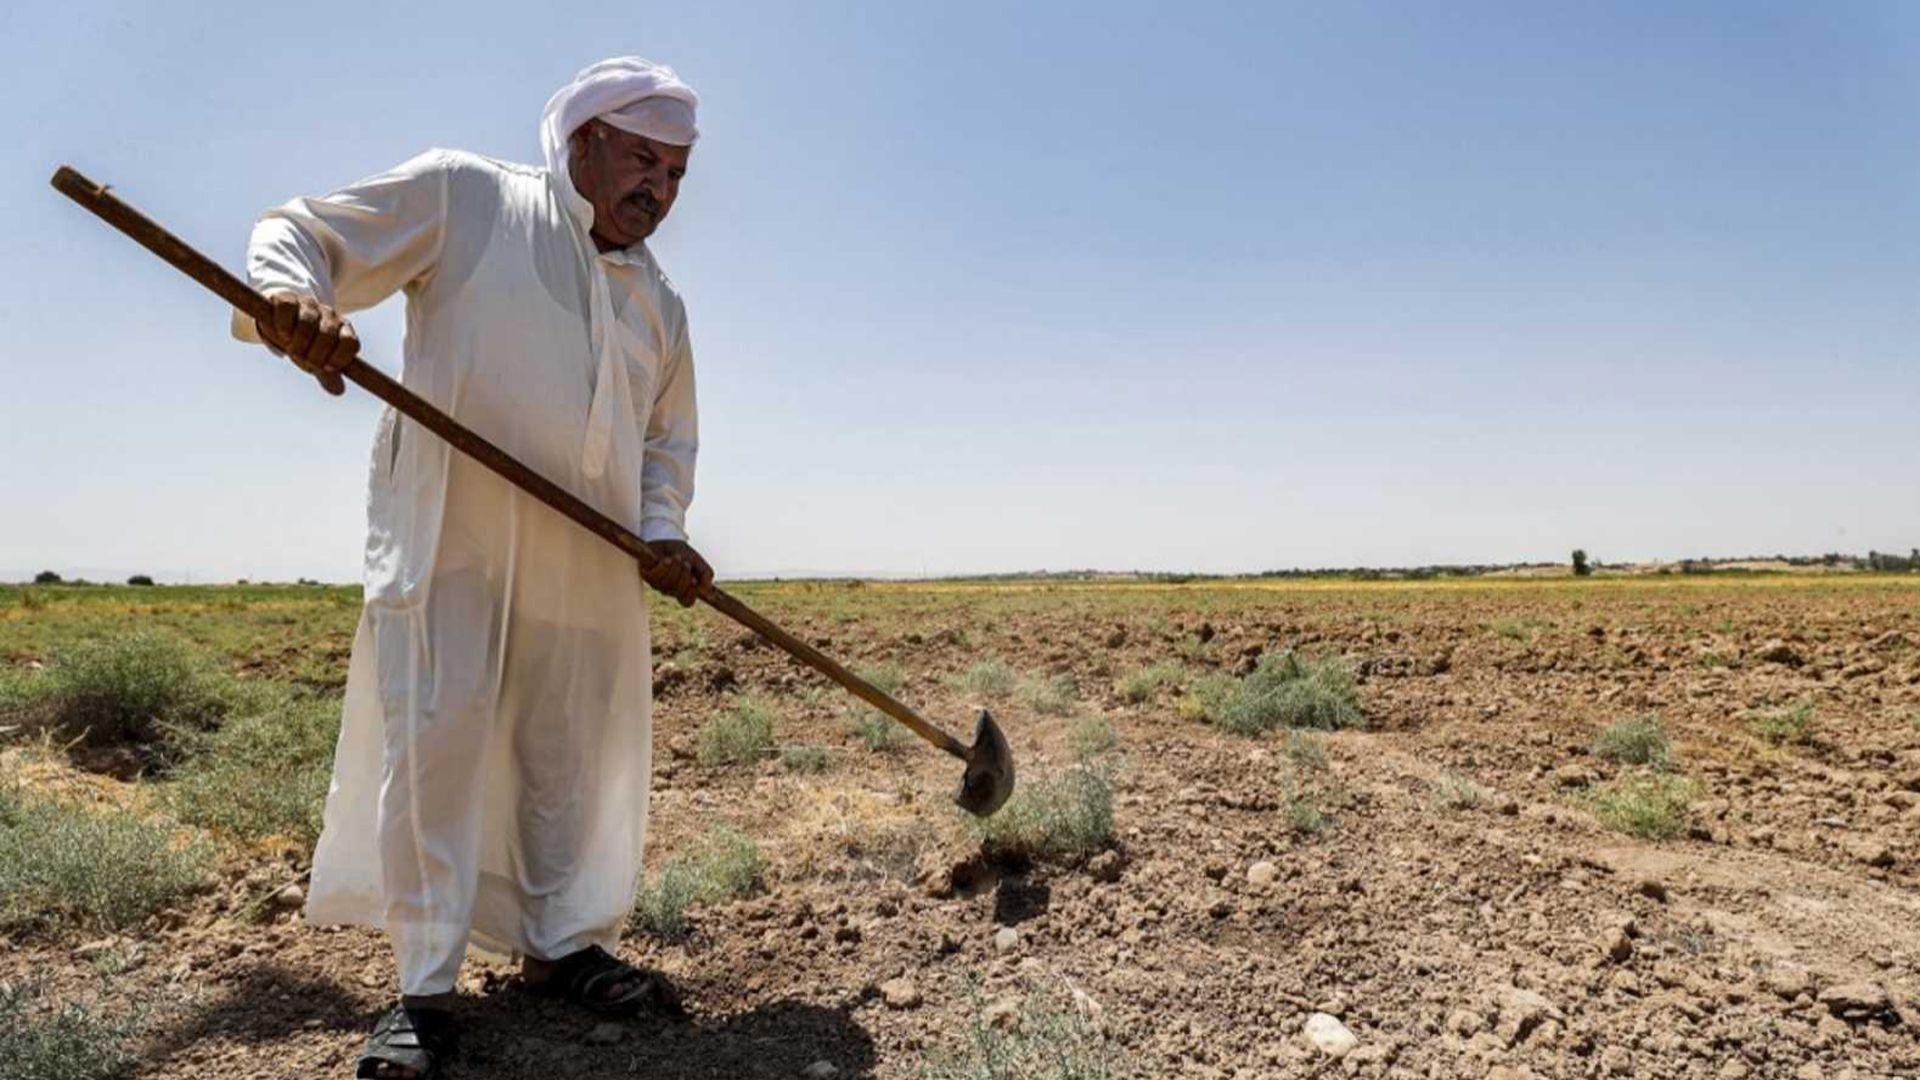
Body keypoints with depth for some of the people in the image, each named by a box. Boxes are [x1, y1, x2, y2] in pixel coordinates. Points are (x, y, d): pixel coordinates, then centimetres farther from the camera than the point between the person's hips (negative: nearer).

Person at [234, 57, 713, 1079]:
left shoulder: (660, 304, 17)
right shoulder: (462, 196, 3)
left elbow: (669, 434, 22)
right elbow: (299, 234, 1)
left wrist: (662, 531, 4)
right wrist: (290, 300, -23)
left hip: (591, 564, 5)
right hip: (450, 538, -4)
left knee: (573, 755, 8)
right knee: (433, 745, -4)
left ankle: (559, 942, 25)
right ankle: (425, 989, 8)